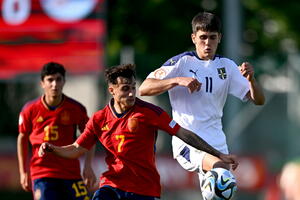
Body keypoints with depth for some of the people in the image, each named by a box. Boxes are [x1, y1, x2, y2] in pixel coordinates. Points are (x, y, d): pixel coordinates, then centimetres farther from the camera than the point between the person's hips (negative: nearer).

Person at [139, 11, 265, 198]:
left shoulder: (227, 66, 11)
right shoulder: (181, 62, -1)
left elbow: (259, 100, 10)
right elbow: (144, 89, -8)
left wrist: (251, 79, -11)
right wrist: (178, 80, -22)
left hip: (216, 141, 5)